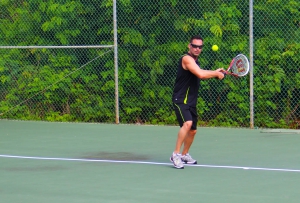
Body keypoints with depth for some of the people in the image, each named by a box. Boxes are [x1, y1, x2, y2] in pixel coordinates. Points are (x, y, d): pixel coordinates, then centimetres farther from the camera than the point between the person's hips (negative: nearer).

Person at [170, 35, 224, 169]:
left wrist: (215, 73, 13)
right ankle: (176, 154, -25)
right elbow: (200, 74, -29)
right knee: (187, 123, -30)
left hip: (191, 102, 10)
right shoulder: (187, 59, -16)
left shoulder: (195, 61, 14)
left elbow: (201, 76, 28)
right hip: (180, 100, -10)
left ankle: (185, 155, 36)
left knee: (192, 131, 17)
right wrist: (216, 73, -15)